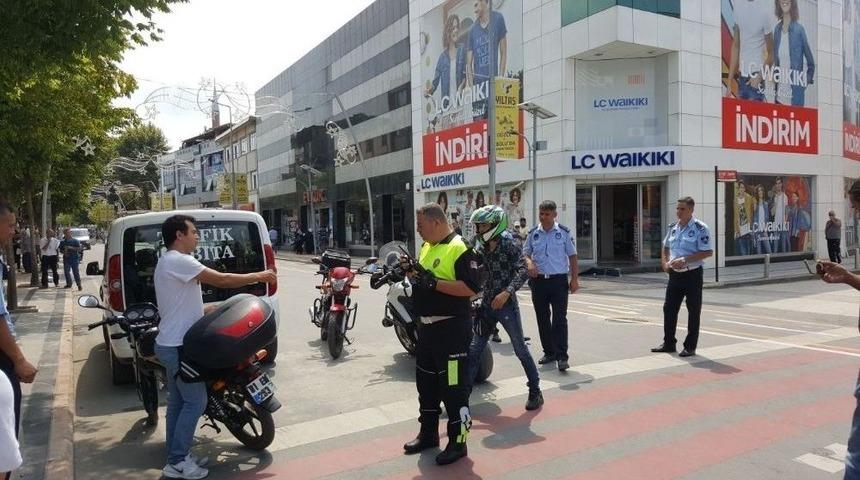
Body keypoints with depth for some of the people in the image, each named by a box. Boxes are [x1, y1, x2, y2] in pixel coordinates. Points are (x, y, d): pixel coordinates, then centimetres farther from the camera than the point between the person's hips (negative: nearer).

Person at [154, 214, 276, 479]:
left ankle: (176, 457, 23)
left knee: (178, 402, 15)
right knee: (195, 402, -3)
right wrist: (257, 276, -11)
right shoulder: (178, 261, -19)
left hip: (172, 344, 11)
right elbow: (221, 280, -21)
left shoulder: (170, 261, 15)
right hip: (178, 346, -11)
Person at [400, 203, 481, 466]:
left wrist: (433, 282, -26)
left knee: (453, 387, 1)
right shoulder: (427, 246, 12)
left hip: (451, 329, -9)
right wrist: (412, 269, 0)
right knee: (426, 383, 18)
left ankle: (458, 441, 15)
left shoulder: (459, 249, -16)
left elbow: (472, 288, -24)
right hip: (427, 326, 9)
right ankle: (428, 433, 34)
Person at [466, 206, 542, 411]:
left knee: (520, 349, 5)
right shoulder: (480, 250, 8)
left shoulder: (509, 246, -9)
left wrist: (507, 292, -30)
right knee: (474, 350, 5)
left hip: (506, 304, -5)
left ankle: (535, 391, 20)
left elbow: (523, 271, -20)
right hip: (486, 304, 6)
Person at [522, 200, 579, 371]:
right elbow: (525, 252, 12)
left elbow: (572, 256, 4)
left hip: (559, 280, -3)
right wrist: (529, 262, -11)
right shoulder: (533, 233, 6)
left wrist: (574, 279, -2)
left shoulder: (564, 232, 1)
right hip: (538, 280, 3)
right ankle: (549, 352, 22)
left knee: (560, 319, -7)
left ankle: (562, 357, -4)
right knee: (542, 319, 10)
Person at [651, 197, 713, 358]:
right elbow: (665, 247, 22)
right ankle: (668, 343, 22)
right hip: (674, 274, 6)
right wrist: (665, 263, 5)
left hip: (692, 274, -6)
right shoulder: (673, 228, 10)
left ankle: (690, 346, 14)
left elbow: (708, 252, -14)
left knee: (694, 311, 4)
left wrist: (685, 260, -20)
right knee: (669, 308, 9)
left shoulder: (700, 228, -10)